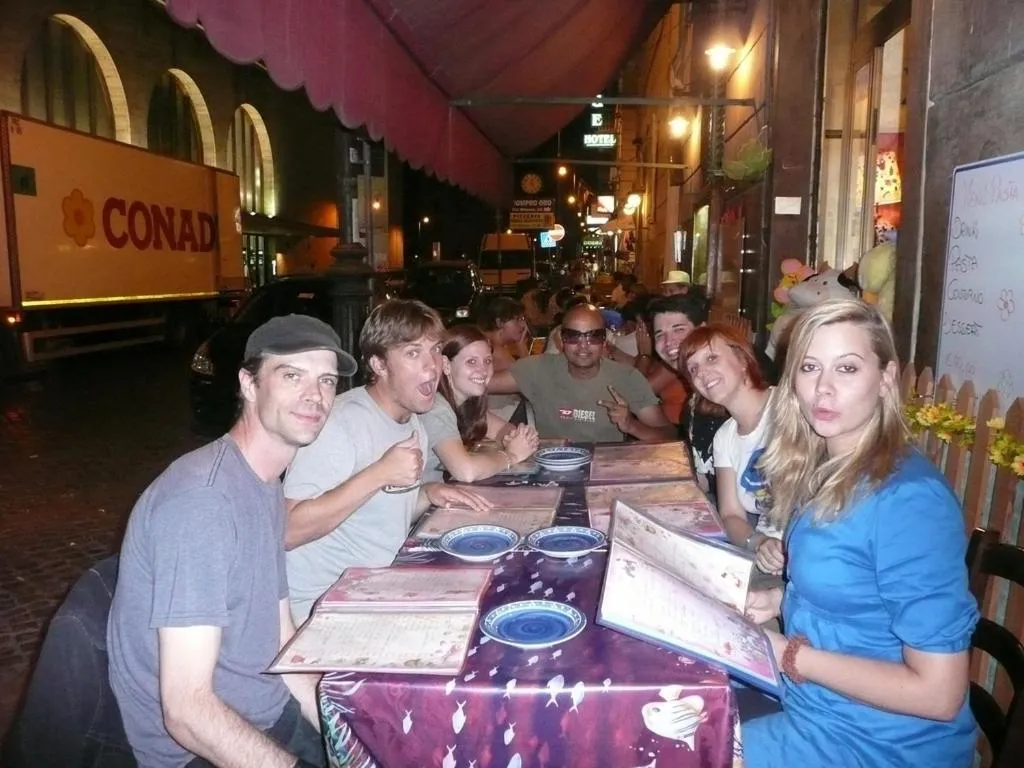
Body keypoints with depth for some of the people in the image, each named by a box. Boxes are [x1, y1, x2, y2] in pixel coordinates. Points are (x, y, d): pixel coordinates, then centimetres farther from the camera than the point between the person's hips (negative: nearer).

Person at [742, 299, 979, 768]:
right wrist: (778, 600, 0)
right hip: (812, 701, 7)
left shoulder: (910, 500, -26)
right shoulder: (821, 470, 0)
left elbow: (938, 694, -24)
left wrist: (791, 655, -19)